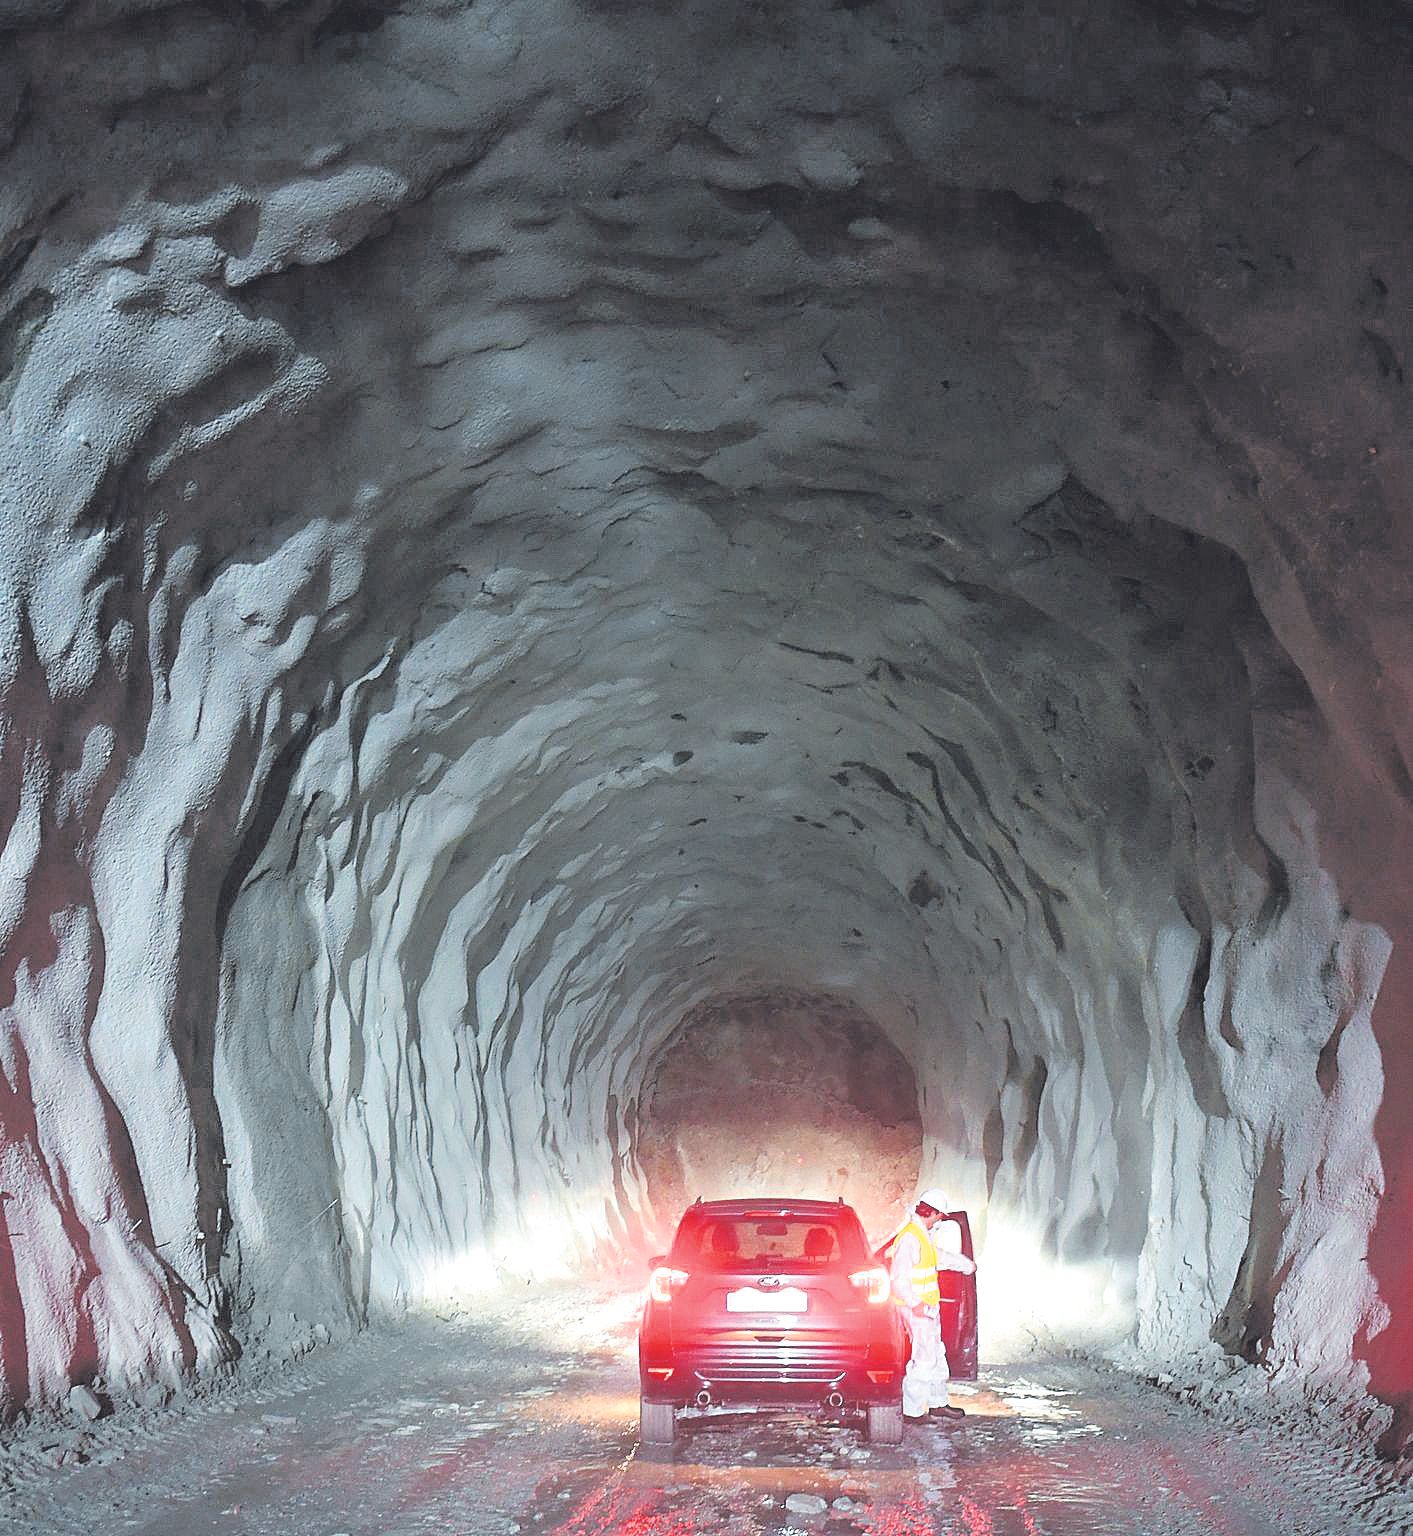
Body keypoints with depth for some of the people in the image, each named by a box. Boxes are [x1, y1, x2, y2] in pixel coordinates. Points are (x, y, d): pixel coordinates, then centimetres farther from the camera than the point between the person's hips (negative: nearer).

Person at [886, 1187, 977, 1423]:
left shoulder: (925, 1234, 13)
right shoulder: (909, 1237, -19)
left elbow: (938, 1256, 33)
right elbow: (898, 1277, -23)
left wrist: (965, 1264, 46)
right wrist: (915, 1304, -28)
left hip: (929, 1306, 10)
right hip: (917, 1309, -10)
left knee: (937, 1355, 17)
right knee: (924, 1358, -7)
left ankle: (938, 1403, 29)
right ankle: (913, 1411, 0)